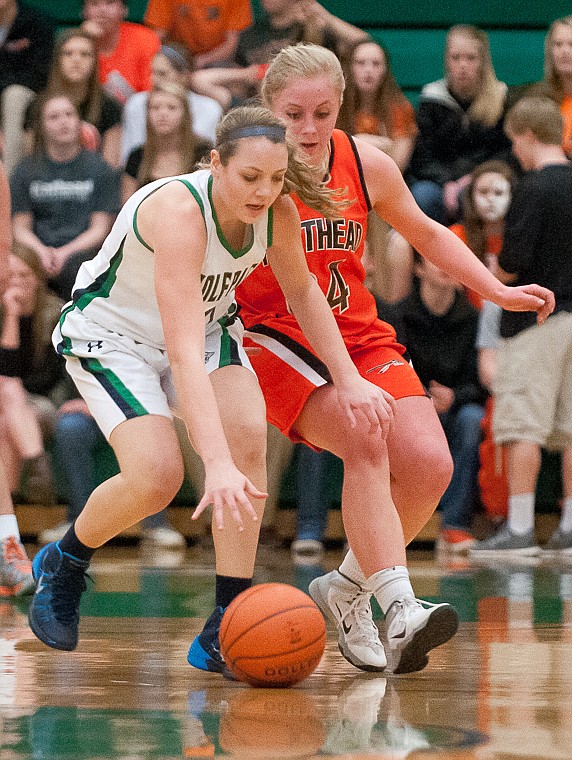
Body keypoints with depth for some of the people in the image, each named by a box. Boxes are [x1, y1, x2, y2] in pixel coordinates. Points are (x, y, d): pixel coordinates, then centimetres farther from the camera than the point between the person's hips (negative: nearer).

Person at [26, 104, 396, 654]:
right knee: (156, 476, -23)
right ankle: (62, 564, 9)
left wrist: (347, 379, -2)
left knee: (248, 434, -23)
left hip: (207, 324, 5)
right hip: (112, 335, -5)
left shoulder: (277, 212, -18)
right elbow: (183, 354, -46)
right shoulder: (179, 211, -38)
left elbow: (303, 292, 6)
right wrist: (217, 465, -54)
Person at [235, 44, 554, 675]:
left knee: (429, 464, -13)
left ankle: (347, 588, 9)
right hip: (277, 340, -5)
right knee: (365, 440, -30)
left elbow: (426, 233, 16)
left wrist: (499, 292, 15)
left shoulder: (366, 164, -1)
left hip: (360, 337, 5)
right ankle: (400, 608, -36)